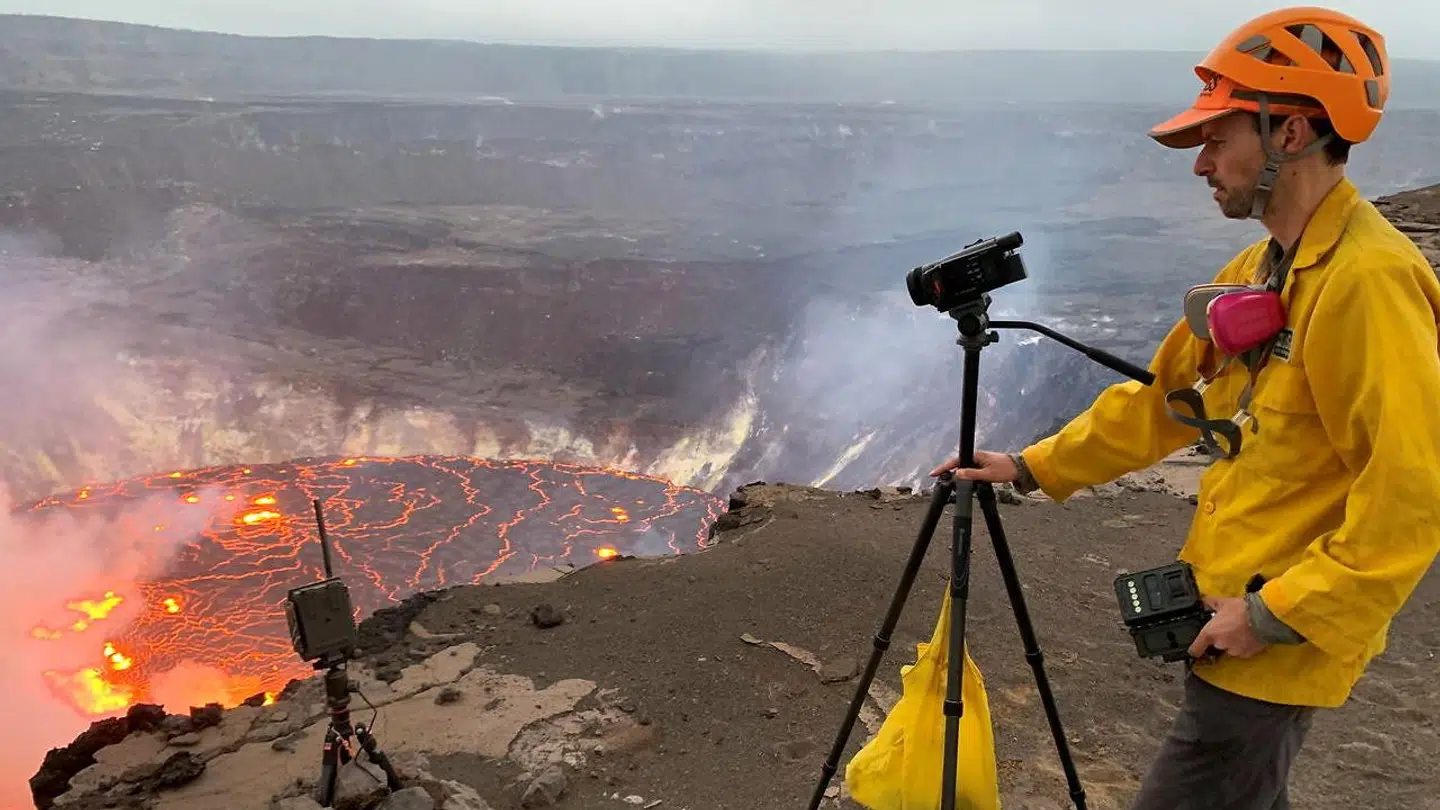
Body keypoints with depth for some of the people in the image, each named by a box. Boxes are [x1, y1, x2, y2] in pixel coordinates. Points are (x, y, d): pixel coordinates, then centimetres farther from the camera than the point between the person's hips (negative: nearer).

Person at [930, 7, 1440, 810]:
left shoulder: (1368, 280, -22)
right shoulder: (1258, 269, 8)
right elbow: (1161, 399, 13)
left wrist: (1278, 613, -21)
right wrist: (1032, 467, 9)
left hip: (1280, 642, -9)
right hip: (1240, 618, 9)